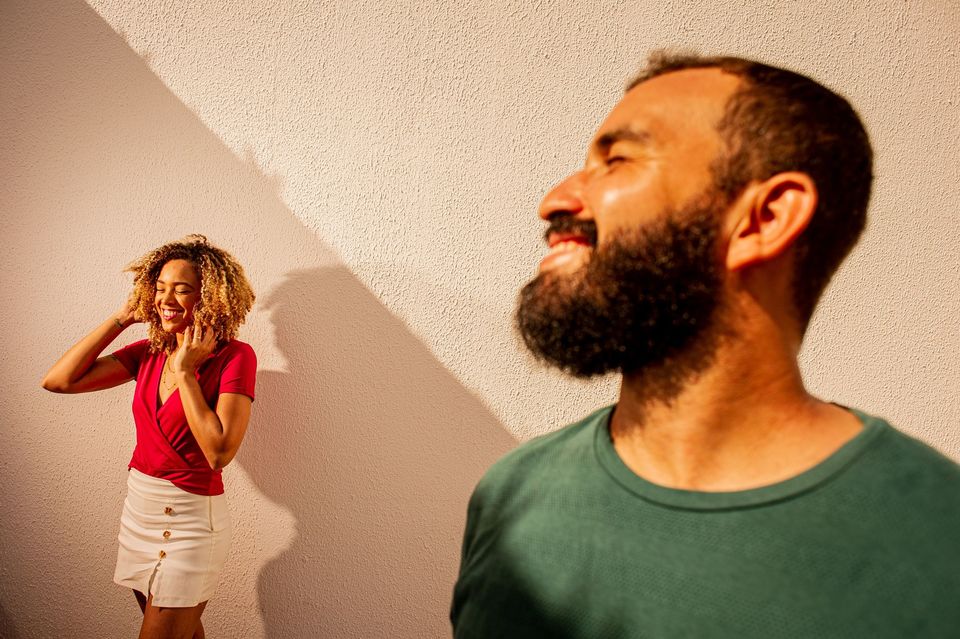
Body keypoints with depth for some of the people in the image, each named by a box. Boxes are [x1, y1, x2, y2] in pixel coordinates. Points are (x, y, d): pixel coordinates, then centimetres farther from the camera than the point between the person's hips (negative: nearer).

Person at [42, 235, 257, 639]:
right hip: (138, 507, 6)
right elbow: (58, 381, -5)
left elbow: (219, 453, -24)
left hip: (190, 519, -6)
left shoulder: (235, 356, -16)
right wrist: (121, 319, -5)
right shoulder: (149, 352, 2)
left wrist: (185, 372, -22)